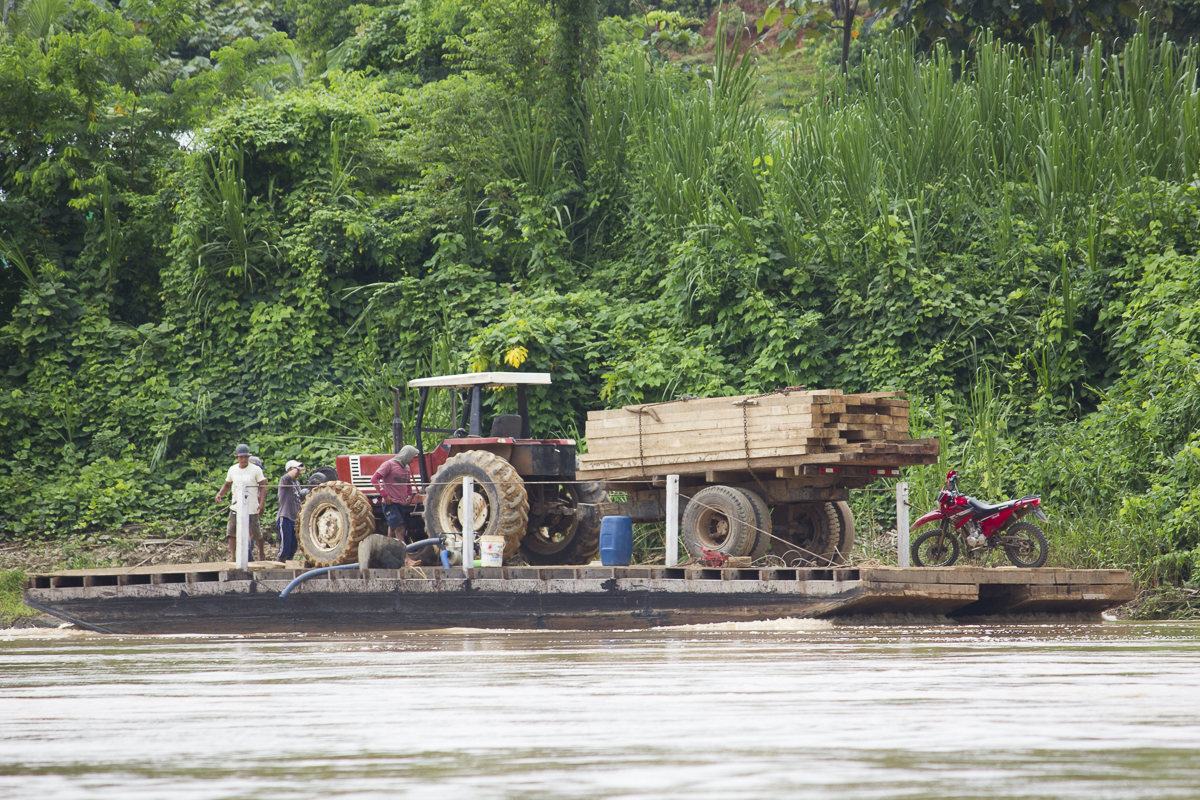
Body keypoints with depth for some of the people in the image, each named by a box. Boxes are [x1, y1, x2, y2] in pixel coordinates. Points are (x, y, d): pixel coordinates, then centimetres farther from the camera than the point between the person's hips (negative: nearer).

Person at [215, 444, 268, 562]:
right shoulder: (233, 470, 6)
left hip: (252, 508, -3)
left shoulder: (256, 470, -5)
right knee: (232, 531, -8)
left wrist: (262, 502, -17)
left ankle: (261, 554, 26)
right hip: (236, 507, 3)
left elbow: (262, 486, -4)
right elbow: (227, 485, 19)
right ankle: (232, 556, -6)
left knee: (256, 533, 6)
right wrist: (220, 494, 1)